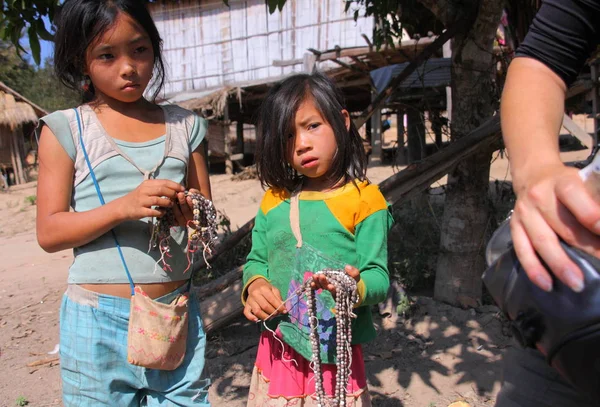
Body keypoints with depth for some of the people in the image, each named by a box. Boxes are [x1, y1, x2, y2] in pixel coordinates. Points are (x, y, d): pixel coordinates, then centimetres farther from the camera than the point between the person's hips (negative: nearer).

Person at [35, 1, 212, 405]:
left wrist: (189, 213, -15)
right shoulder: (66, 130, -2)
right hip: (99, 322, -2)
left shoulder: (183, 125, 5)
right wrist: (123, 207, -20)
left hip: (178, 314, 2)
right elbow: (49, 232, -5)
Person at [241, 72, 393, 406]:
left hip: (337, 357, -3)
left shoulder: (364, 200, -10)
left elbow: (379, 276, -11)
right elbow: (256, 260, 10)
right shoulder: (274, 200, 4)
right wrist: (255, 285, -10)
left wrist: (356, 287, -31)